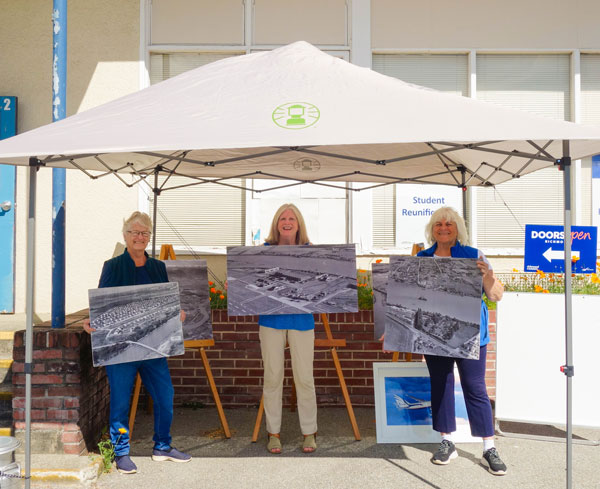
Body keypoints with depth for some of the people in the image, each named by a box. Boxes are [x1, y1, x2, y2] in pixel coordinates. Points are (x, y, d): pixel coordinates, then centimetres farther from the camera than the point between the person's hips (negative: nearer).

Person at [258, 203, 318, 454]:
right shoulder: (266, 250, 6)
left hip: (301, 319, 0)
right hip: (271, 318, 0)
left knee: (304, 377, 1)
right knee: (273, 376, 5)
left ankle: (309, 432, 17)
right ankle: (273, 432, 19)